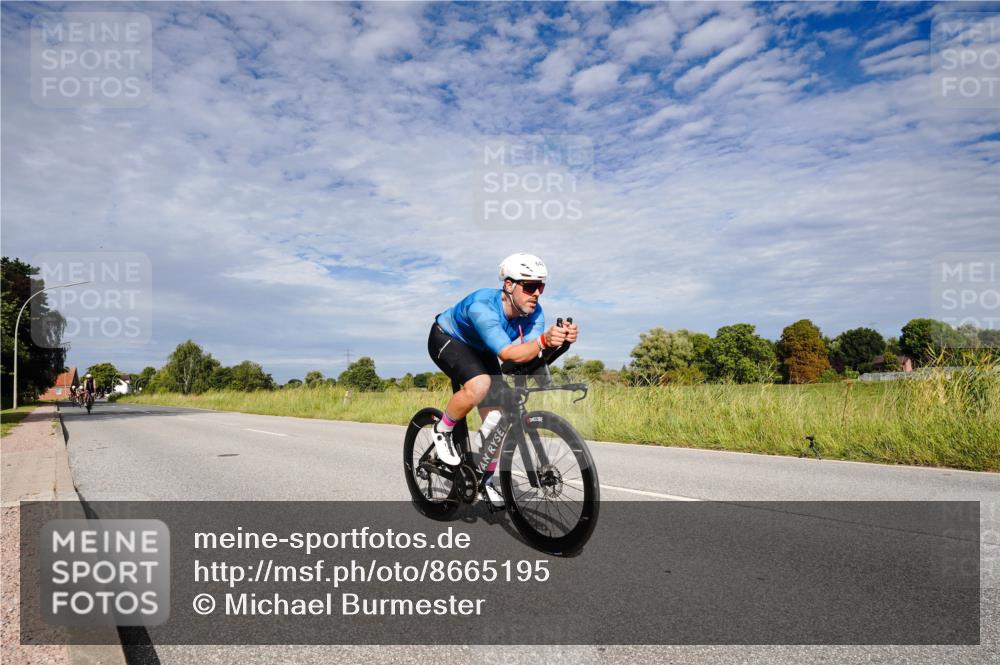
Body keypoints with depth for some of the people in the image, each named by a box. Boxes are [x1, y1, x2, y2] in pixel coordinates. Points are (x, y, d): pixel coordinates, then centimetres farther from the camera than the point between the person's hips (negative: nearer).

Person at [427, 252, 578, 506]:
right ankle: (442, 430, -8)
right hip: (446, 339, -6)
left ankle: (487, 478, 17)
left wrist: (561, 340, -53)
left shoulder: (534, 312, -21)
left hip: (479, 350, 6)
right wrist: (544, 341, -66)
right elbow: (507, 354, -50)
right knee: (479, 385, -35)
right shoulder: (482, 306, -40)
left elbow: (530, 354, -35)